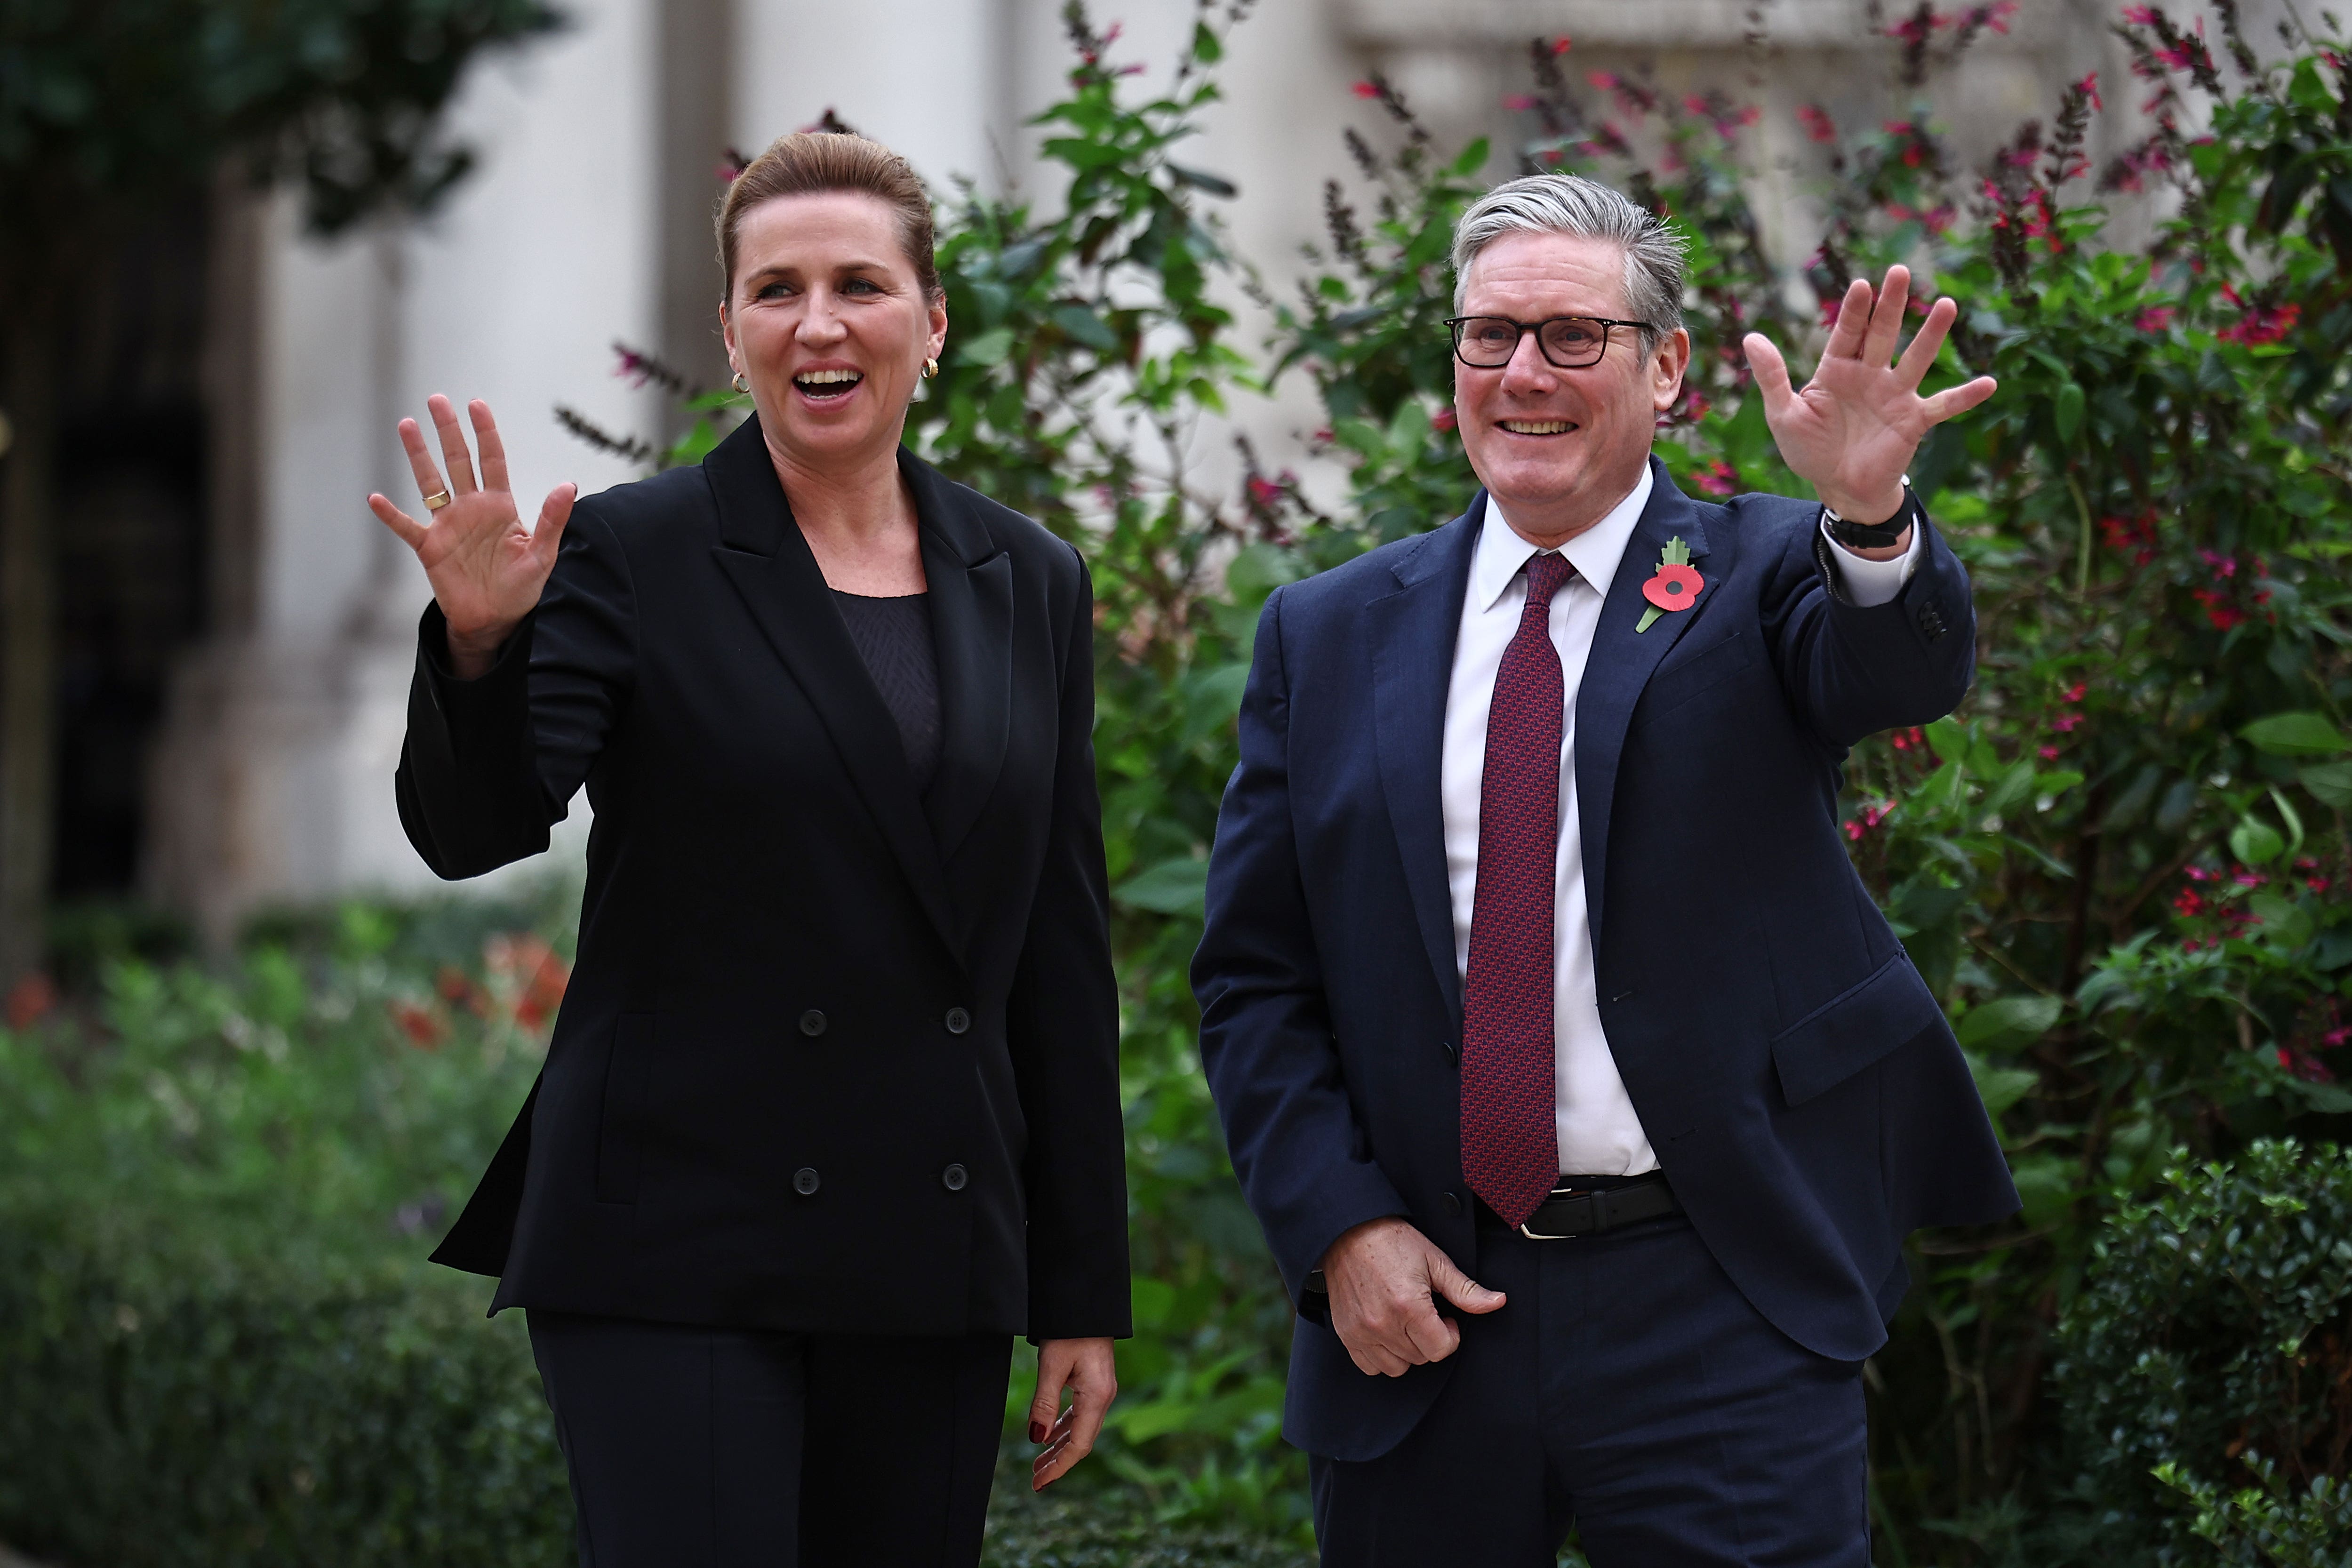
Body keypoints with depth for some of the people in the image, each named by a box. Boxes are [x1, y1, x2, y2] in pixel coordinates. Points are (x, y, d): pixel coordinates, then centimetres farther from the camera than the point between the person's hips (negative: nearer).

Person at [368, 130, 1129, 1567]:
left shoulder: (1029, 584, 11)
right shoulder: (629, 557, -1)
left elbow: (1064, 960, 12)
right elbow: (476, 833, -12)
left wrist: (1086, 1297, 10)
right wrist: (478, 642, -32)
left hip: (933, 1258, 4)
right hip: (675, 1251, -4)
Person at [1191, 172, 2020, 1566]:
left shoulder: (1763, 577, 3)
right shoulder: (1328, 638, 9)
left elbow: (1901, 669, -21)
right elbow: (1255, 979, 8)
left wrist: (1869, 513, -42)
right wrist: (1340, 1226, -5)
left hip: (1717, 1309, -2)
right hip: (1423, 1304, 3)